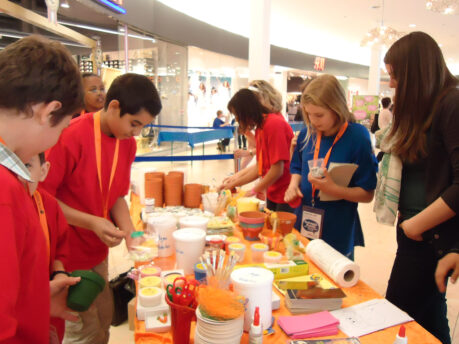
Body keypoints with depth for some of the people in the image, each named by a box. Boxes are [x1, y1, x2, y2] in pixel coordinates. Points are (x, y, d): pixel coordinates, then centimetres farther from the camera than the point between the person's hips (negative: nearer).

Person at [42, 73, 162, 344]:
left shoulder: (128, 143, -1)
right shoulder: (71, 136, -22)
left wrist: (130, 231, -8)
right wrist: (91, 222, -25)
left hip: (97, 253, 6)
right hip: (66, 255, -6)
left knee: (104, 317, 17)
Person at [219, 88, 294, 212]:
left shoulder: (274, 124, -18)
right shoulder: (260, 127, 9)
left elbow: (277, 170, -20)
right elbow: (260, 167, 10)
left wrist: (254, 191, -10)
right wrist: (235, 182, 8)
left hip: (285, 196, -8)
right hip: (272, 195, 8)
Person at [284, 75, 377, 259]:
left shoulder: (357, 137, -13)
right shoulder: (306, 134, 1)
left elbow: (367, 194, -12)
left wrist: (333, 189, -26)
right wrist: (293, 185, -4)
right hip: (303, 225, 4)